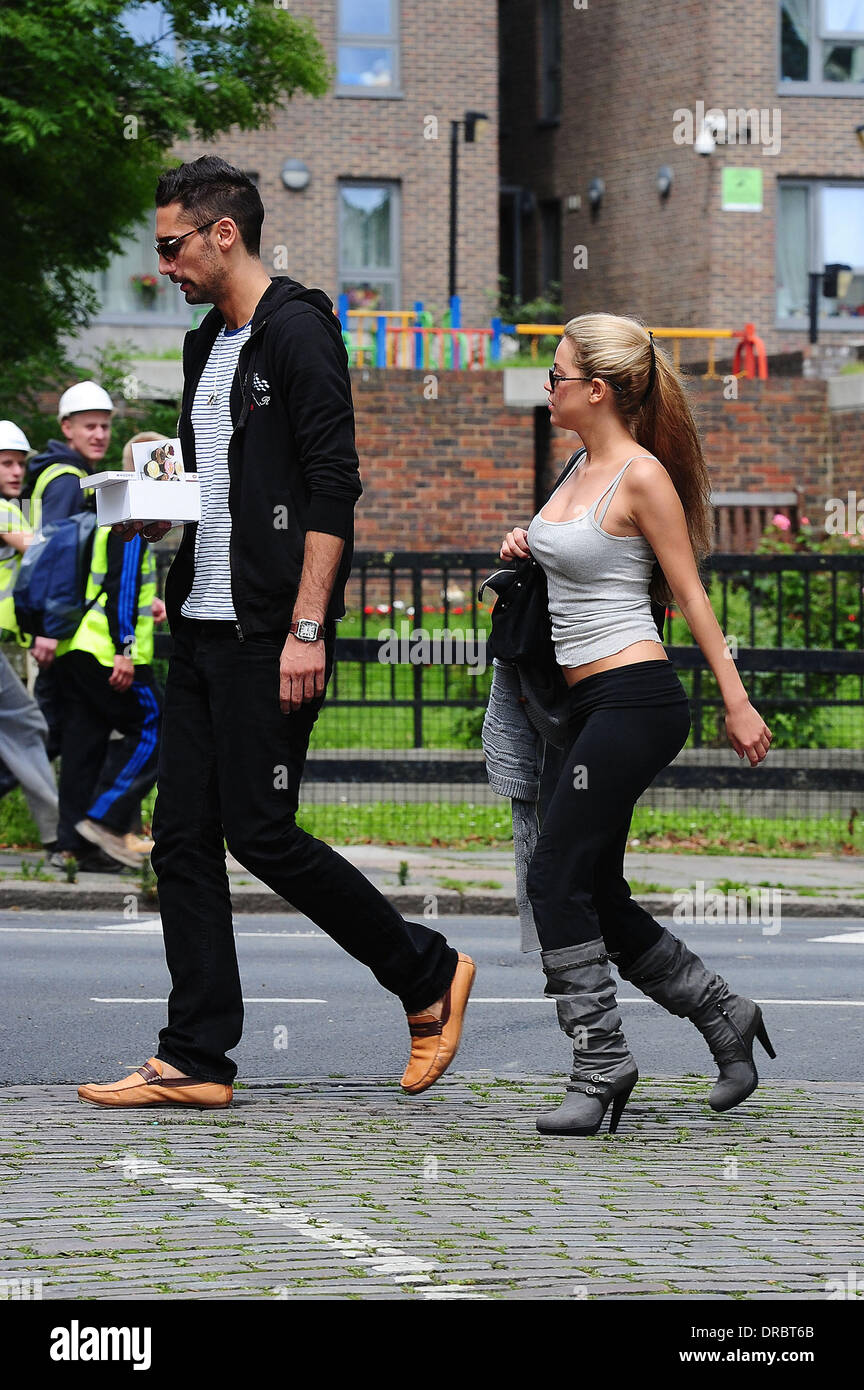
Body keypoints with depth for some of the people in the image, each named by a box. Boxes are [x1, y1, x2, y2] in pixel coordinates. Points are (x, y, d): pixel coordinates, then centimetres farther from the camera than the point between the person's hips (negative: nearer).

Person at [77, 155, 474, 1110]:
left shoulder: (298, 334, -11)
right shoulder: (208, 345, 18)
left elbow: (332, 491, -16)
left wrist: (307, 629, -22)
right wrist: (161, 512, 6)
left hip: (269, 636, -9)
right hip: (200, 628, 9)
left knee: (262, 834, -8)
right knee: (183, 839, 4)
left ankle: (428, 978, 9)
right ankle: (195, 1060, 7)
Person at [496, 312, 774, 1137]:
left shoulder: (642, 475, -11)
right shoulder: (583, 466, 14)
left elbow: (690, 594, -9)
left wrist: (736, 703, -6)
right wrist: (529, 545, 10)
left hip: (633, 696, -9)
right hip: (590, 703, 9)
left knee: (557, 877, -13)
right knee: (595, 896, 10)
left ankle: (600, 1064, -9)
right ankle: (722, 1016, 22)